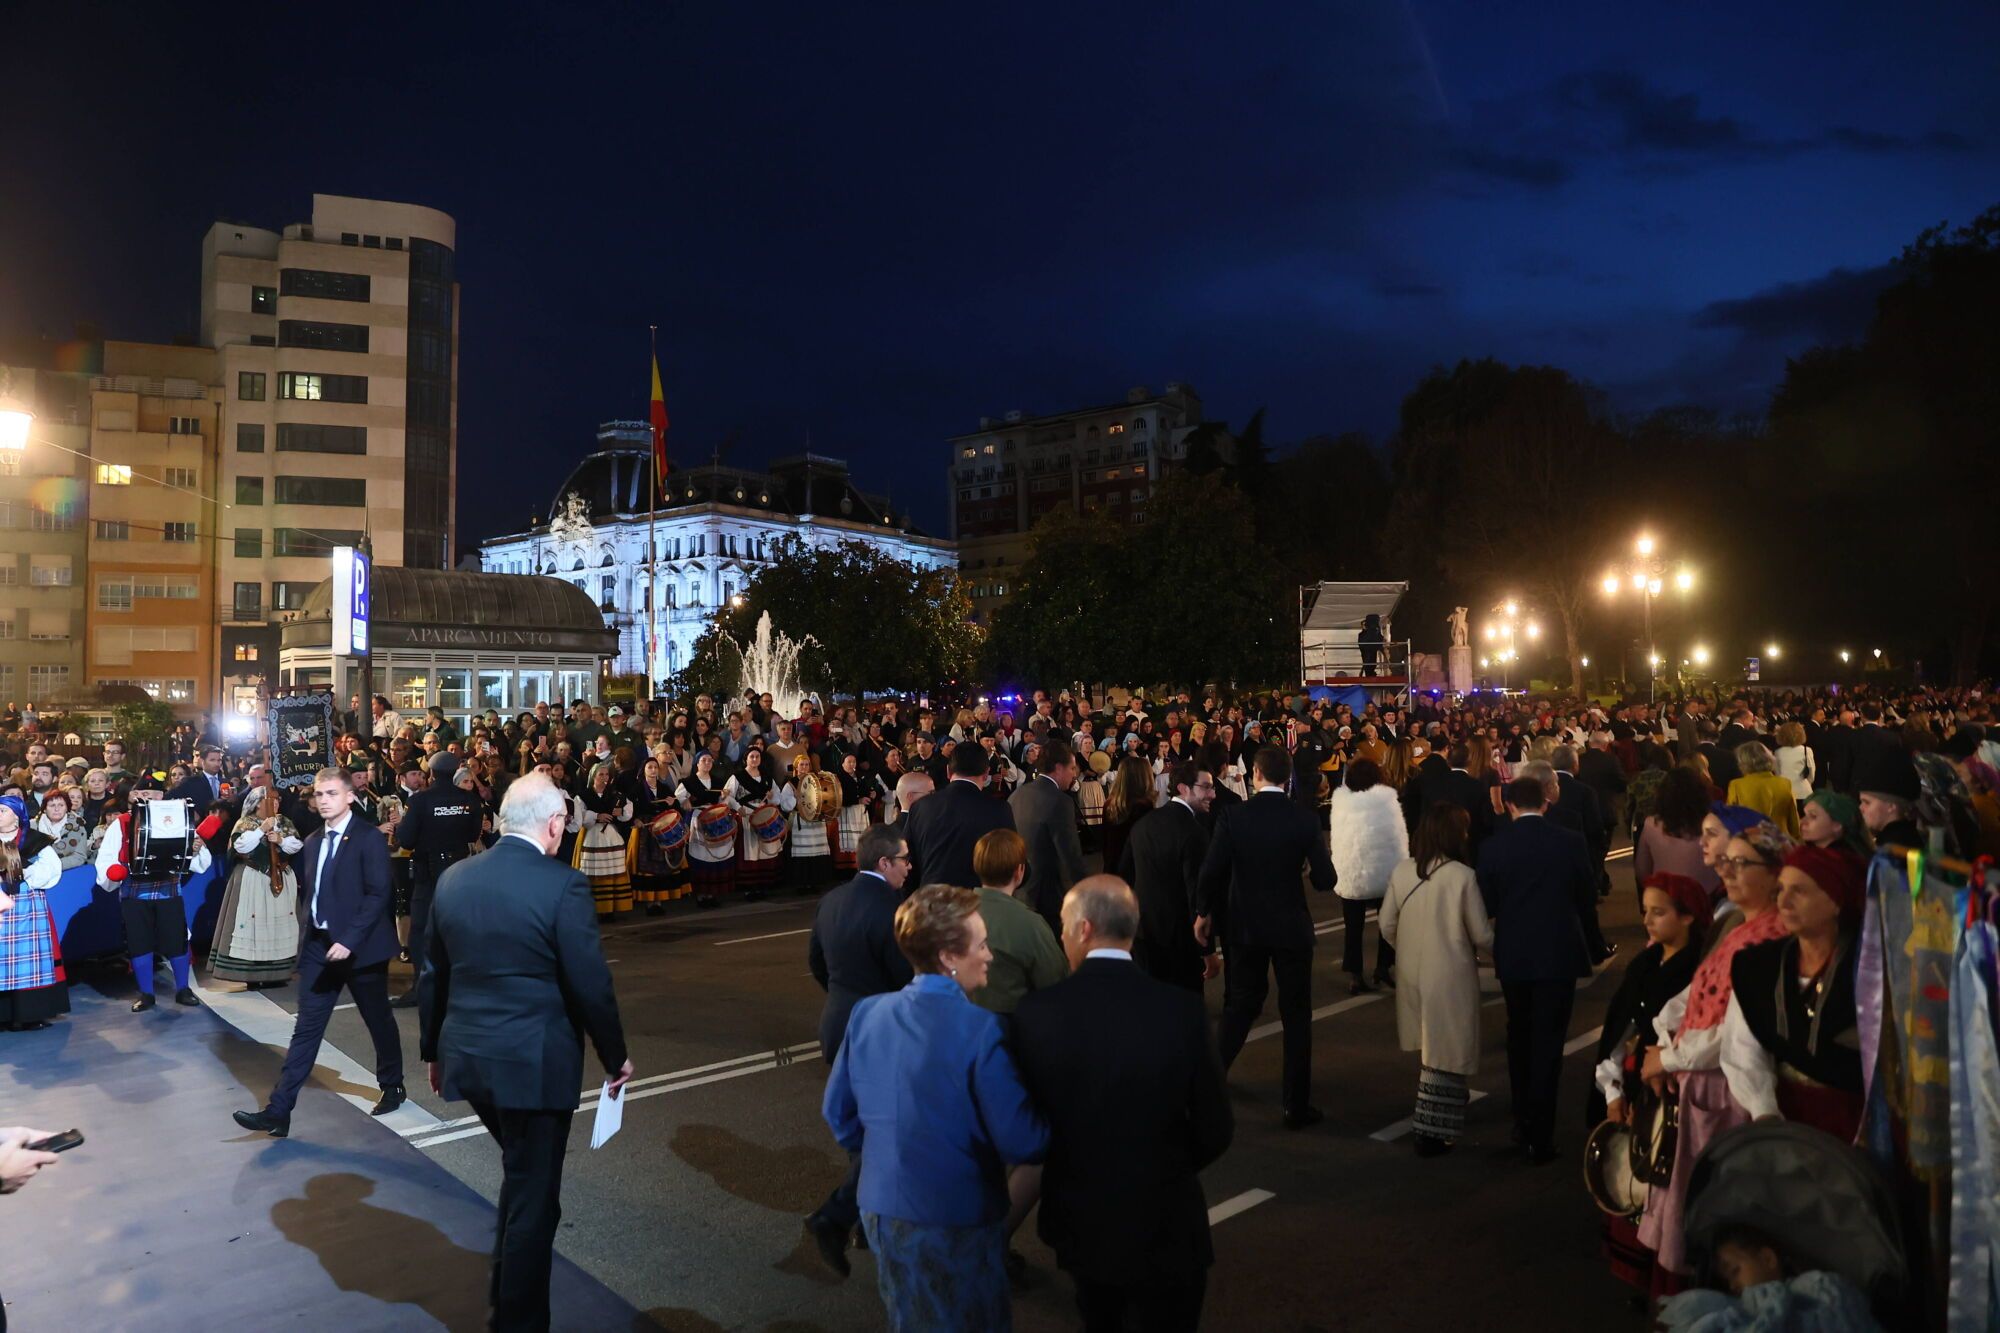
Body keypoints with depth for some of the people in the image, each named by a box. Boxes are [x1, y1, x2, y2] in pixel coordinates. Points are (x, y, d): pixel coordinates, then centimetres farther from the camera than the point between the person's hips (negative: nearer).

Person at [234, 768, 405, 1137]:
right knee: (306, 1028, 4)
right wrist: (311, 933, 7)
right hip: (318, 946, 6)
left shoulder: (369, 838, -11)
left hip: (359, 947, -5)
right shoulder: (312, 842, 10)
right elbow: (307, 891, 17)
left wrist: (349, 939, -23)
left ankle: (392, 1086, 29)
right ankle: (279, 1111, 4)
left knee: (379, 1021, 10)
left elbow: (378, 895, -17)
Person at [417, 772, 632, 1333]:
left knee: (521, 1176, 29)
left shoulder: (453, 878, 1)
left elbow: (432, 975, 9)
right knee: (532, 1198, 10)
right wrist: (616, 1057, -1)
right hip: (535, 1063, -7)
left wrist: (433, 1050, 22)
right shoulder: (564, 885, -18)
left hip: (466, 1056, 7)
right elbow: (591, 985, -15)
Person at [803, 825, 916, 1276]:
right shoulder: (891, 910, -25)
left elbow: (815, 961, 13)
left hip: (839, 1027, 8)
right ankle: (834, 1217, -1)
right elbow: (912, 981, -21)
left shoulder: (831, 900, 1)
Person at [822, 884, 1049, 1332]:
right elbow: (1021, 1143, -23)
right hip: (955, 1222, -5)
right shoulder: (978, 1029, -24)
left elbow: (839, 1114, 5)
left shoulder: (867, 1014, -5)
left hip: (881, 1210, 6)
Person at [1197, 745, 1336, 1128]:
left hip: (1244, 926, 1)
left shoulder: (1233, 816, -10)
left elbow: (1211, 871, -11)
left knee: (1240, 1007, 18)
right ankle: (1297, 1106, 15)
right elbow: (1325, 880, -8)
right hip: (1291, 927, -1)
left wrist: (1203, 913, 4)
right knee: (1296, 1015, 10)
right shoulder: (1304, 820, -9)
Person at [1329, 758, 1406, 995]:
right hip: (1384, 872, -1)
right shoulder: (1386, 797, -11)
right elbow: (1400, 834, -7)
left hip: (1348, 874, 1)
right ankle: (1383, 968, 24)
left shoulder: (1340, 798, -6)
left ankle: (1354, 977, 12)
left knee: (1353, 927, 11)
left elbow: (1333, 836, 1)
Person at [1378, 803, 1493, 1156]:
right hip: (1450, 976, -5)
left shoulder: (1401, 870, -6)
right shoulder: (1462, 876, -18)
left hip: (1411, 972, 5)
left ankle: (1447, 1100, 43)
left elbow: (1387, 926, 2)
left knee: (1427, 1043, 22)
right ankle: (1432, 1130, 9)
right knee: (1445, 1049, 5)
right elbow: (1482, 936, -11)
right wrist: (1495, 936, 12)